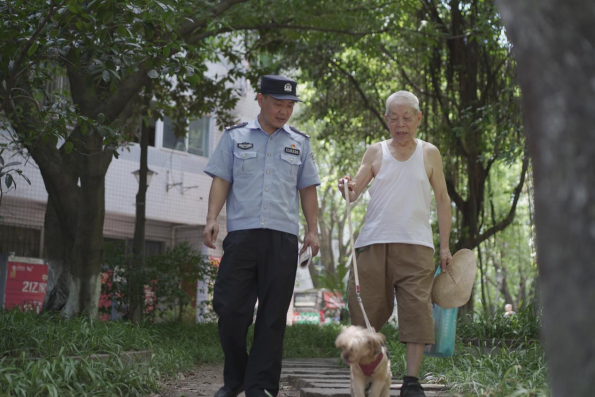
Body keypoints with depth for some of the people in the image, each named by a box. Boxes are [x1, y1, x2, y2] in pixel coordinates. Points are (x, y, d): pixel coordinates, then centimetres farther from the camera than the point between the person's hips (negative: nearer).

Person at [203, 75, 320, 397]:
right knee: (230, 308, -5)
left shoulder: (299, 143, 17)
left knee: (273, 316, -1)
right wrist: (212, 219, -6)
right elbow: (221, 180, 7)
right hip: (241, 233, -1)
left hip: (283, 237, 1)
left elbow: (308, 189, 16)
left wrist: (313, 230, 7)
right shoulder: (235, 137, 13)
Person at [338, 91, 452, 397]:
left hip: (415, 245, 0)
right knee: (366, 307, 1)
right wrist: (348, 190, -20)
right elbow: (355, 192, 5)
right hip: (373, 244, 1)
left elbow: (442, 200, 13)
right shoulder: (375, 152, 11)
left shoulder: (429, 153, 12)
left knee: (416, 311, -8)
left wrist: (445, 245, 7)